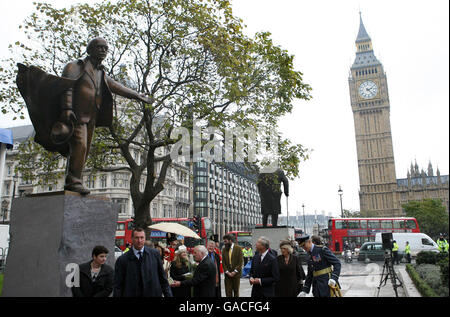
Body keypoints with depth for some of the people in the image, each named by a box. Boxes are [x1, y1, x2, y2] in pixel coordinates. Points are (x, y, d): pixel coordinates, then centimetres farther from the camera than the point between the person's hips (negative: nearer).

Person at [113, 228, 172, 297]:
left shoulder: (155, 254, -1)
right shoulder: (122, 260, -5)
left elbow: (162, 278, 3)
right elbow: (118, 286, -2)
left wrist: (168, 295, 0)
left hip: (154, 294, 1)